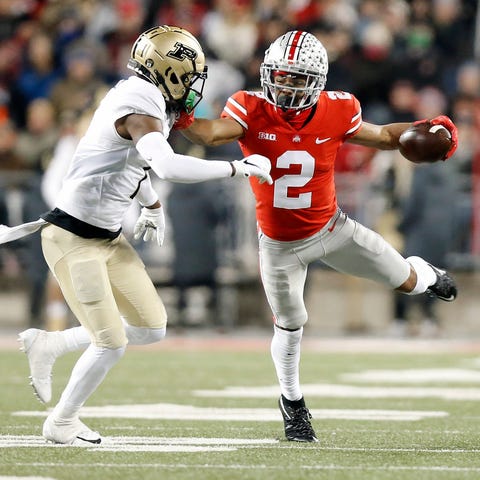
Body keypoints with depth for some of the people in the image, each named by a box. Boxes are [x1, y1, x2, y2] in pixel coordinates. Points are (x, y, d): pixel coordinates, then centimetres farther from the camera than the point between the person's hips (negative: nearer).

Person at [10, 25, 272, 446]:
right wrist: (237, 168, -32)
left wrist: (152, 206, 30)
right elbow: (168, 167, -40)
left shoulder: (146, 102, 7)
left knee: (151, 328, 9)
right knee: (111, 344, -6)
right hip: (73, 239, -10)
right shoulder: (141, 108, -24)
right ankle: (62, 423, 17)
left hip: (108, 237, 10)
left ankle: (45, 345, 21)